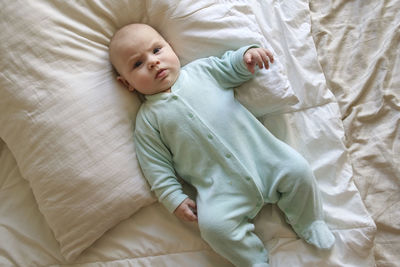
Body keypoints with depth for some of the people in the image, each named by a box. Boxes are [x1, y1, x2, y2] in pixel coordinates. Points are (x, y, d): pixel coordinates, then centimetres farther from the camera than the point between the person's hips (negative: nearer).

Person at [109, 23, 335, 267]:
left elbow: (231, 67, 17)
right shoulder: (147, 118, 4)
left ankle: (310, 223, 19)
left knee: (297, 169, -10)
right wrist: (175, 199, -3)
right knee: (214, 224, -23)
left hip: (263, 153, 3)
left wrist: (248, 54, -5)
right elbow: (157, 165, 3)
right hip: (220, 187, -2)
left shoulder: (200, 69, 10)